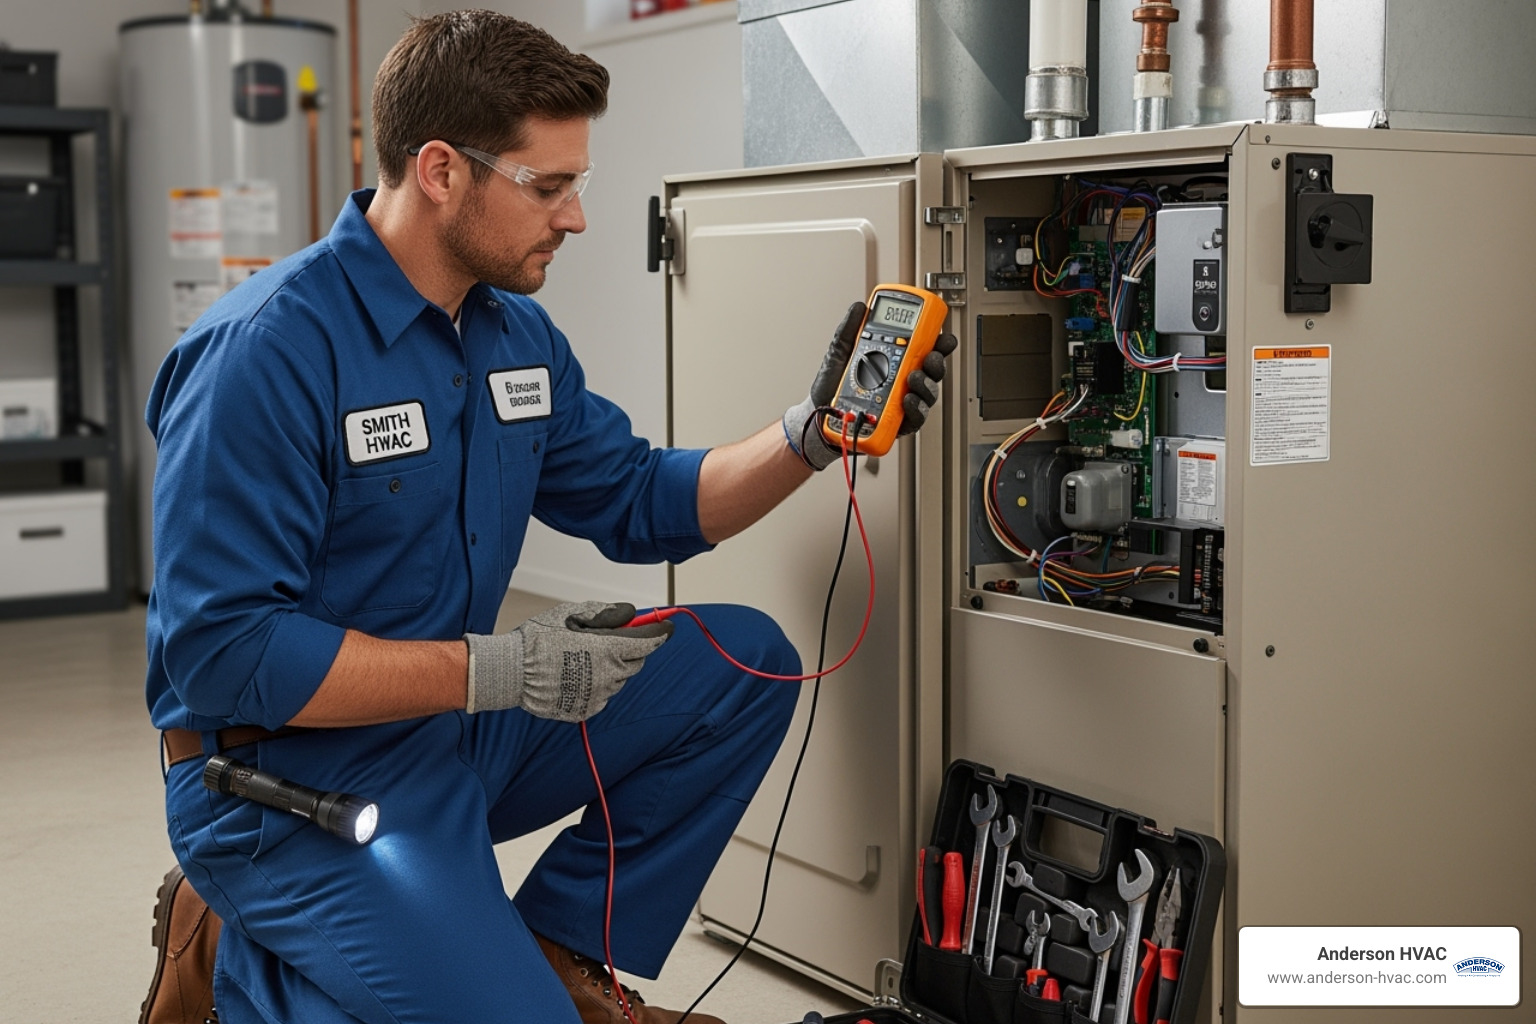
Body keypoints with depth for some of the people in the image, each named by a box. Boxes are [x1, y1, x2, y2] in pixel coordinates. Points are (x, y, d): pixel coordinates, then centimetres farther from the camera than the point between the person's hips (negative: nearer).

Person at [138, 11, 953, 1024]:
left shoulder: (519, 332, 5)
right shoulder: (266, 350, -21)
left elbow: (645, 505, 13)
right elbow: (220, 651, -24)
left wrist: (812, 434, -3)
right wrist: (494, 671, -26)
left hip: (463, 735, 8)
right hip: (293, 778, -8)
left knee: (744, 665, 0)